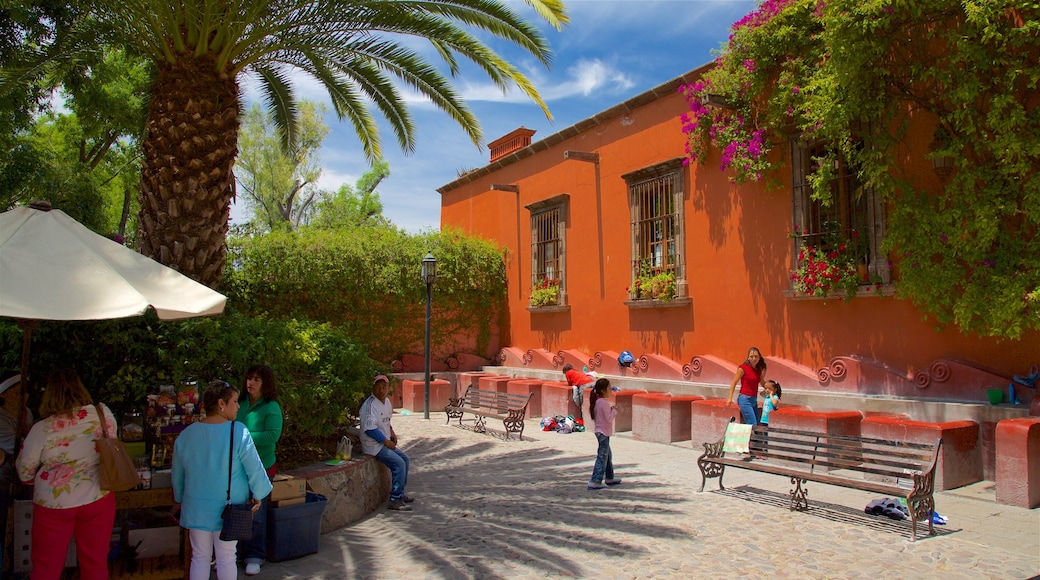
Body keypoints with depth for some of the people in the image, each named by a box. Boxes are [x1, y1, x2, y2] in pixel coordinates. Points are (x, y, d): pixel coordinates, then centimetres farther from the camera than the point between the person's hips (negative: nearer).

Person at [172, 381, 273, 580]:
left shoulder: (186, 434, -4)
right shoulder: (238, 433, -18)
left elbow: (177, 474, 9)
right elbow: (254, 469, -14)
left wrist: (179, 501, 24)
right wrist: (258, 496, 3)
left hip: (197, 509, 3)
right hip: (228, 509, -3)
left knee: (200, 557, 16)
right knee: (226, 559, 11)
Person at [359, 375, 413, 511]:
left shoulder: (386, 401, 7)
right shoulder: (370, 405, -22)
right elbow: (370, 429, -26)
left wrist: (391, 432, 8)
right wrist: (386, 442, -18)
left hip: (384, 442, 10)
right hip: (373, 445, -10)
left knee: (405, 458, 12)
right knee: (399, 463, -18)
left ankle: (400, 493, 21)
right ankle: (395, 501, -13)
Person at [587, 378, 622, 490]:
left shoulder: (597, 401, 9)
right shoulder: (604, 402, -19)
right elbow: (609, 418, -22)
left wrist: (611, 409, 11)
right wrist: (614, 410, -8)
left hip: (600, 432, 10)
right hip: (604, 433, -10)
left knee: (608, 456, 21)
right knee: (602, 457, -8)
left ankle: (609, 478, 31)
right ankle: (595, 482, -10)